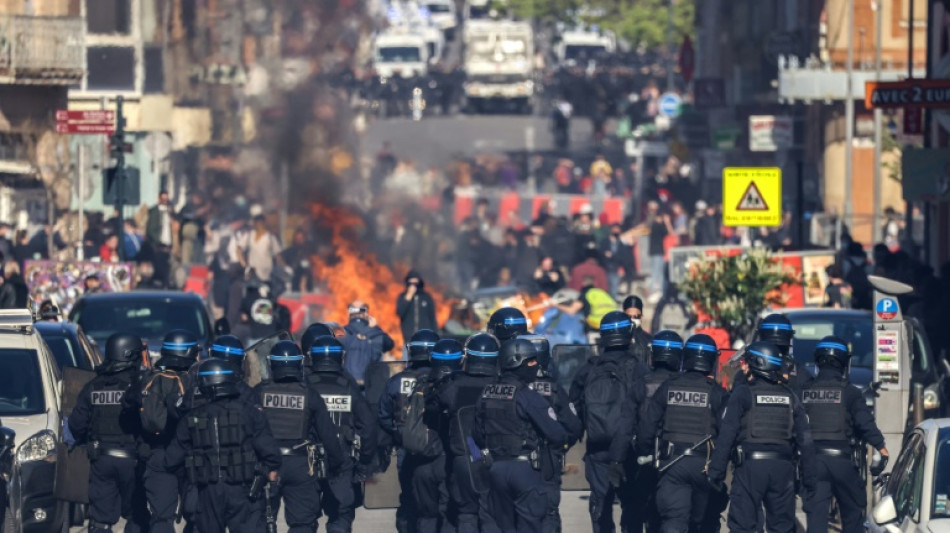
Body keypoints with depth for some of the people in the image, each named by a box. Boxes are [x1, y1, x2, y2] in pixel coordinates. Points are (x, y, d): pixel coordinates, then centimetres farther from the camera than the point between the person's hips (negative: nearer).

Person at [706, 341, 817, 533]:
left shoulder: (742, 394, -1)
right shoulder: (790, 397, 12)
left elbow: (726, 436, -6)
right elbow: (805, 440, 11)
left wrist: (716, 472, -4)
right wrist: (809, 479, 15)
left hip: (750, 466, -4)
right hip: (783, 468, 4)